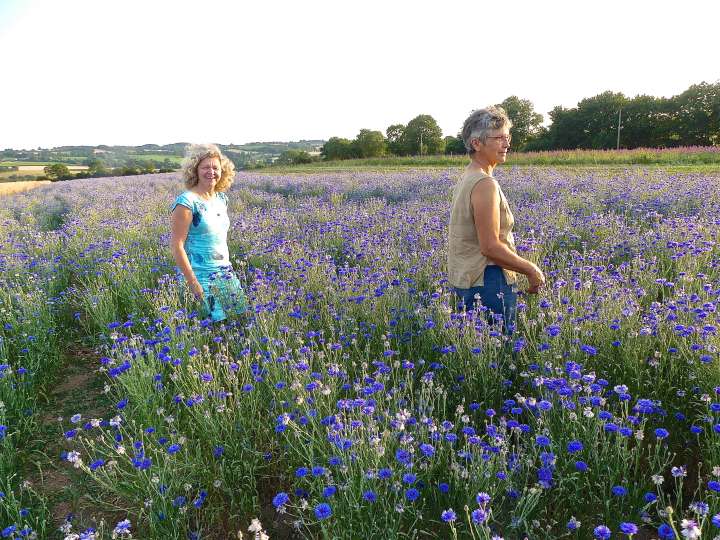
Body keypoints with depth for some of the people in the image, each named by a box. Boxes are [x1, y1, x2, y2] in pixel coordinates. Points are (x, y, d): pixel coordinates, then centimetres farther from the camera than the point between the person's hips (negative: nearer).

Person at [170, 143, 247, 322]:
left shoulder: (221, 198, 7)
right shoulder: (187, 202, -15)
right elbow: (176, 246, -16)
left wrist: (228, 269, 15)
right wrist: (192, 282, -17)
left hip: (226, 272, 7)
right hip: (202, 277, -7)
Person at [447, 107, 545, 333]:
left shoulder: (466, 178, 12)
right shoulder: (485, 184, -20)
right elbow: (490, 246, -23)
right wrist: (531, 269, -10)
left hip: (466, 278, 10)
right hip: (487, 282, -10)